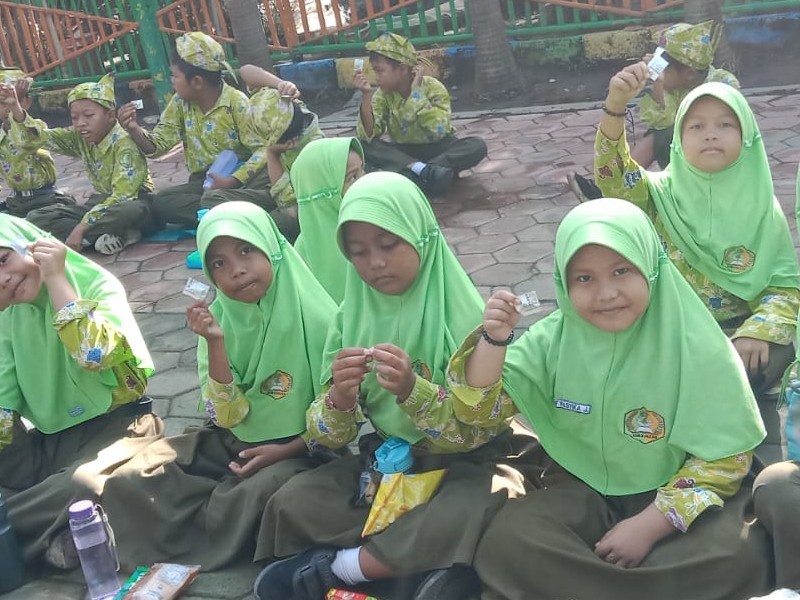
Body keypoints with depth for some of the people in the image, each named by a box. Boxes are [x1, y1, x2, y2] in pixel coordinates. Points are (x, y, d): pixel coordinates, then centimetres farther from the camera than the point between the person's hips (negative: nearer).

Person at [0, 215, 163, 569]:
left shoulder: (97, 285, -10)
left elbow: (96, 354, -30)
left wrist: (56, 279, -24)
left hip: (114, 425, -5)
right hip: (47, 439, 6)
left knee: (89, 486, -38)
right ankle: (57, 535, -20)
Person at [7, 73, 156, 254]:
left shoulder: (124, 141, -20)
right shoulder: (79, 138, 0)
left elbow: (123, 196, -28)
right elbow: (37, 137, -5)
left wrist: (81, 227, -31)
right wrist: (16, 110, -26)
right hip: (101, 204, 8)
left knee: (131, 212, -44)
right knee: (35, 218, -7)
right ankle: (116, 234, -22)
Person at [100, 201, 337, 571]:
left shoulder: (314, 319, -15)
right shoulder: (220, 319, -4)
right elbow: (229, 417, -9)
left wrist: (285, 452, -18)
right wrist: (216, 345, -20)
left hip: (301, 449, -4)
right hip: (234, 441, 4)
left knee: (255, 497, -33)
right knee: (133, 481, -12)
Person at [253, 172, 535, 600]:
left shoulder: (461, 314, -15)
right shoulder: (351, 316, -3)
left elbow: (480, 429, -18)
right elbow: (327, 437, -3)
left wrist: (411, 390, -34)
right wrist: (339, 398, -27)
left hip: (462, 464, -4)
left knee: (463, 517, -35)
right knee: (292, 503, -14)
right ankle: (422, 561, -14)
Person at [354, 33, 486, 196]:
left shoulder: (433, 87, -16)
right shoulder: (382, 95, -7)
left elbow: (439, 131, -32)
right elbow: (367, 136, -19)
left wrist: (416, 91, -28)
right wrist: (366, 95, -28)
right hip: (402, 152, 2)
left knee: (478, 145, -30)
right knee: (362, 146, -24)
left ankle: (409, 173, -36)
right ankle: (423, 170, -39)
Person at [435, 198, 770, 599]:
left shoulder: (695, 348, -15)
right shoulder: (553, 339, -8)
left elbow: (725, 455, -9)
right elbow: (478, 412, -9)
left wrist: (650, 524, -18)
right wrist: (493, 341, -28)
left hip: (673, 495, -1)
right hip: (582, 490, 1)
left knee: (735, 557, -29)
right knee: (505, 546, -23)